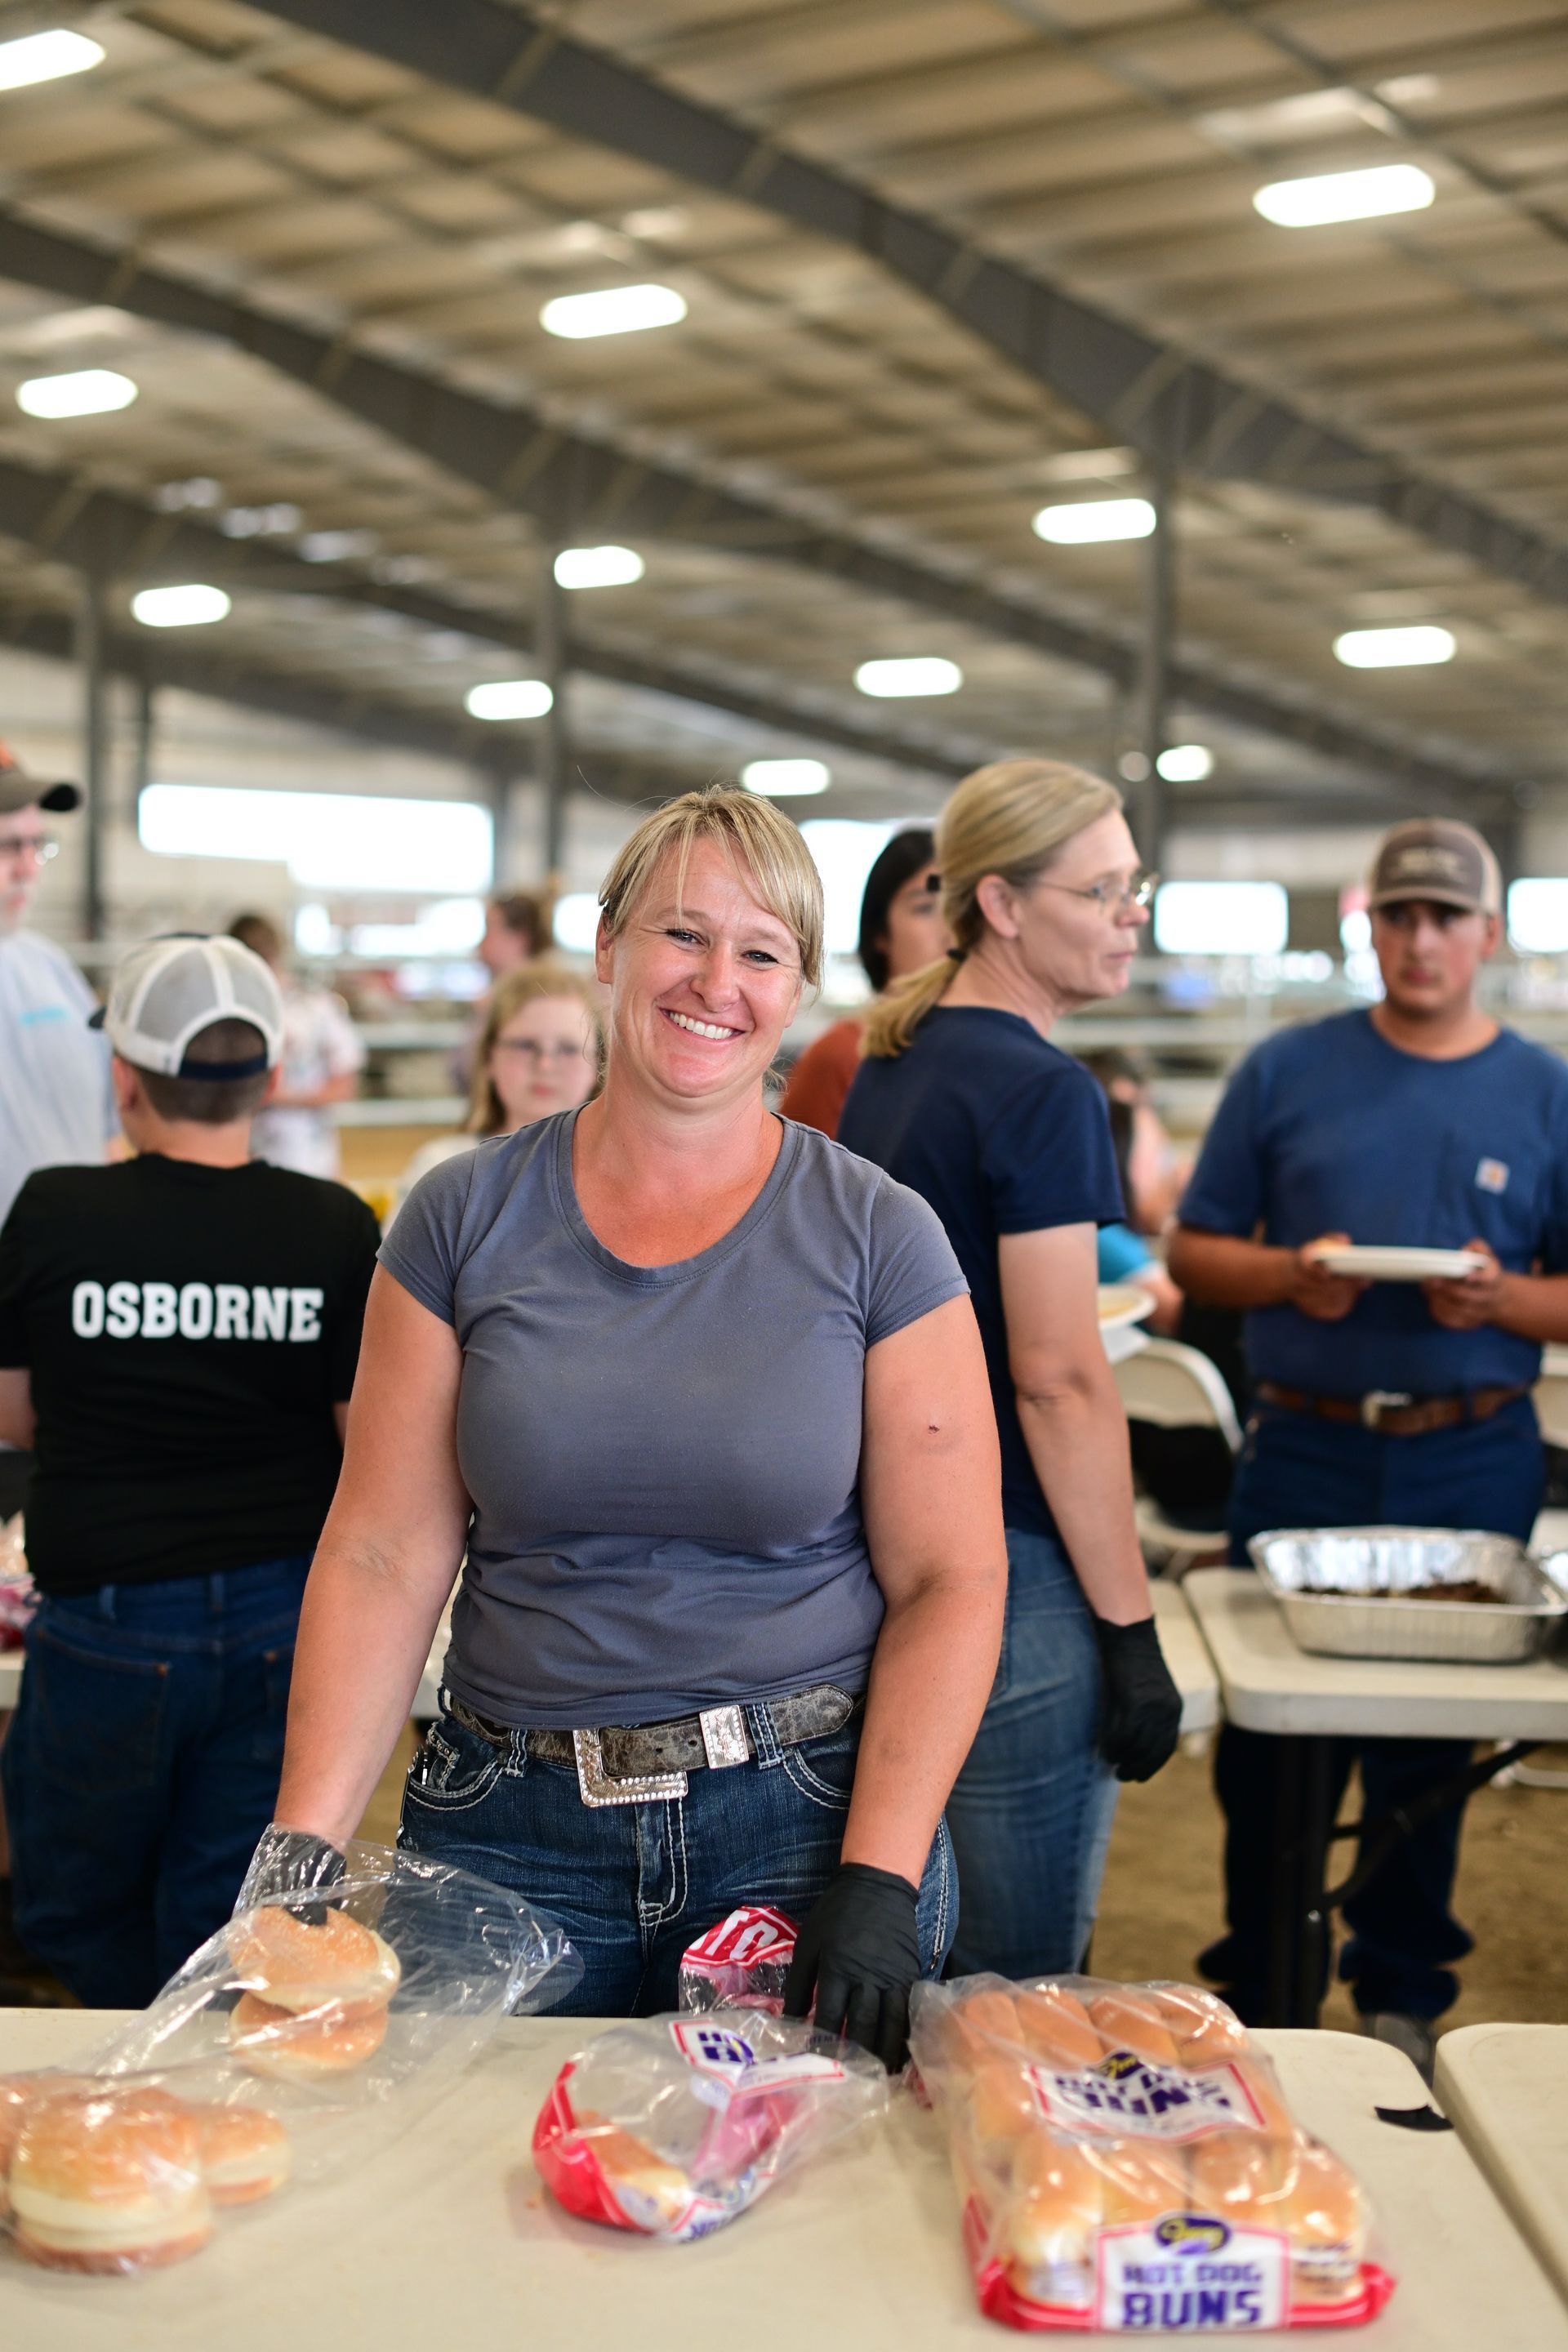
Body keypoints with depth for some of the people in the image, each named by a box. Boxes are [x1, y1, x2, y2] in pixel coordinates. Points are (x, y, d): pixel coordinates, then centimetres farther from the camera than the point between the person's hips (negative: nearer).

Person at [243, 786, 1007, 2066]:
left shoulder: (879, 1239, -3)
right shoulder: (465, 1220, 1)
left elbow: (947, 1579, -5)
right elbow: (383, 1555, -1)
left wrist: (876, 1880, -13)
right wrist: (300, 1846, -10)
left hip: (804, 1827, -1)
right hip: (512, 1835, 1)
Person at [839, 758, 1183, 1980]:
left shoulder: (890, 1064, 11)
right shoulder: (1042, 1091, -16)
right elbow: (1058, 1377, -20)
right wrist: (1130, 1628, -16)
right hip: (1011, 1575, -9)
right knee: (1017, 1985, 2)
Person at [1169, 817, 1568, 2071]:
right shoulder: (1289, 1070, 3)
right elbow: (1196, 1252, 4)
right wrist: (1289, 1276, -15)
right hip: (1304, 1450, 0)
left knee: (1430, 1738, 11)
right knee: (1269, 1733, 6)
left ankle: (1402, 1991, 28)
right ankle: (1258, 1993, 23)